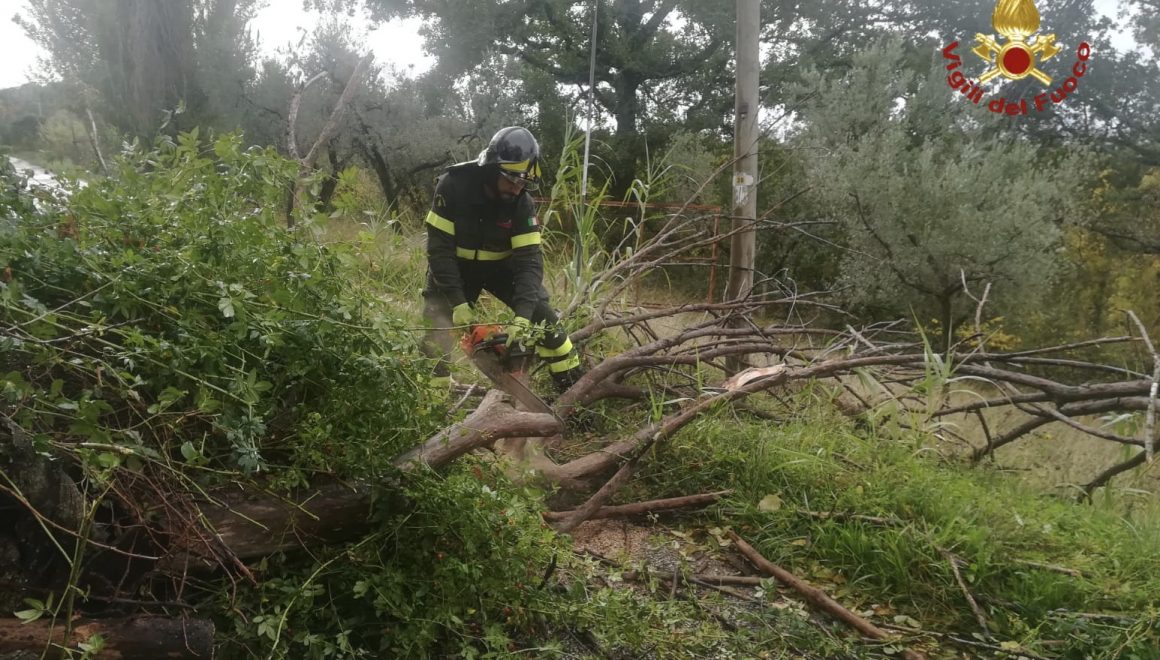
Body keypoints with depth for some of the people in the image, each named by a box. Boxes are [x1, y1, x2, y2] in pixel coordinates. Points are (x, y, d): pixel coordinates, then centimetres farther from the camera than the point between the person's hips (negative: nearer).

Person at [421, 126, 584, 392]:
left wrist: (522, 317, -35)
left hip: (500, 266, 2)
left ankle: (576, 387, 7)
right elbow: (439, 247, -24)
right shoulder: (453, 185, -26)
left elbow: (529, 259, -23)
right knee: (438, 326, -11)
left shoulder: (522, 202, -20)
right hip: (456, 267, -1)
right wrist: (458, 303, -29)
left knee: (540, 314, -6)